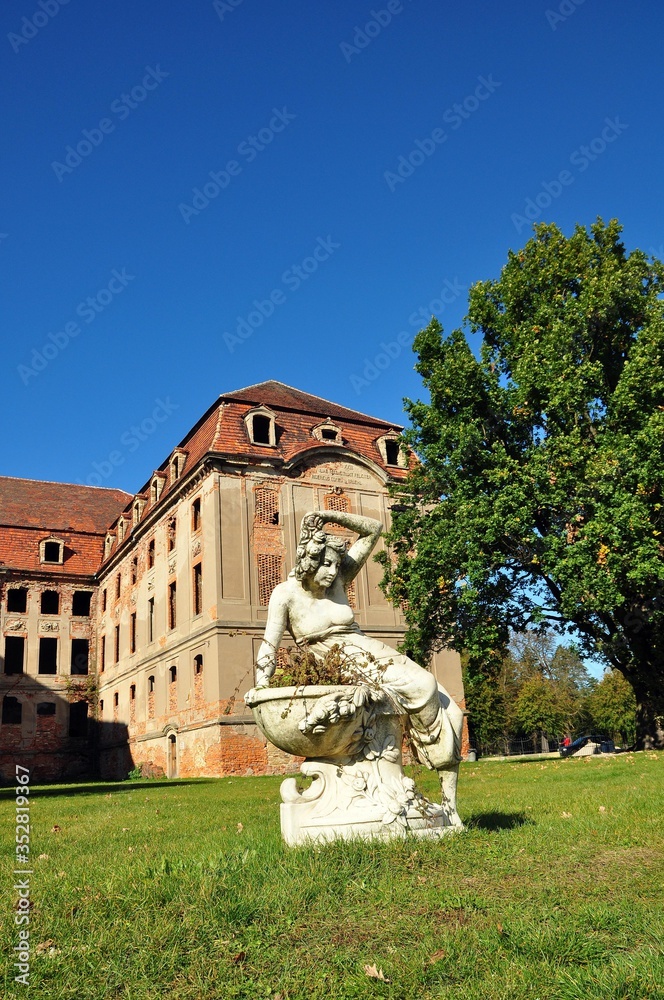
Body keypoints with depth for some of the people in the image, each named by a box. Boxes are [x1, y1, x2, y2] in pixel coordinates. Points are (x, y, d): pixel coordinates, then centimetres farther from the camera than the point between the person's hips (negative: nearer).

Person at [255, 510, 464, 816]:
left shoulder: (337, 580, 5)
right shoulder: (286, 594, -4)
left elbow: (373, 529, 9)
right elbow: (269, 647, -6)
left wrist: (329, 516, -2)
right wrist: (261, 689, -19)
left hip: (374, 655, 5)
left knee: (447, 711, -11)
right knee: (422, 686, -27)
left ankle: (450, 803, -7)